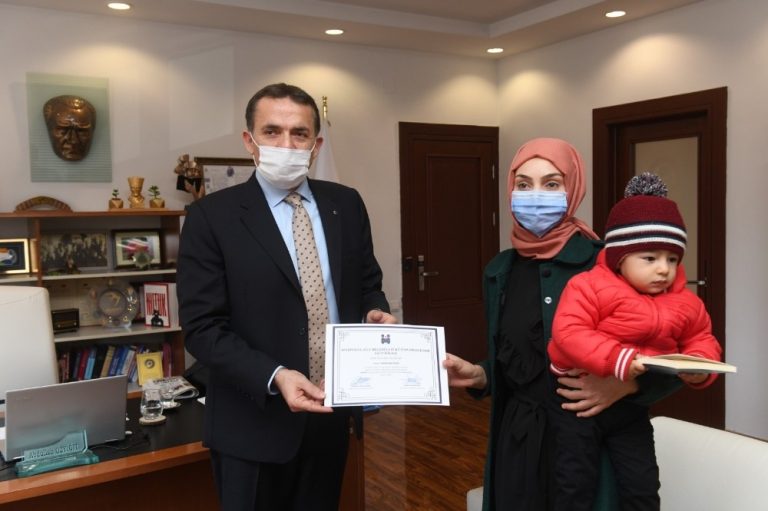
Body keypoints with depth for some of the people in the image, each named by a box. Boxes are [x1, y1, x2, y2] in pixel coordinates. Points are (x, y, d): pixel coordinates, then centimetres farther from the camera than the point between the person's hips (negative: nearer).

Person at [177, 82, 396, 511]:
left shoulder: (347, 205, 3)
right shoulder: (212, 216, -10)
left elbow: (367, 284, 12)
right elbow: (203, 327, -13)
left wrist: (376, 314, -11)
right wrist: (274, 377, -27)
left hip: (331, 412, 4)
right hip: (255, 421, -4)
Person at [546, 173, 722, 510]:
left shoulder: (685, 304, -2)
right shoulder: (589, 286, -19)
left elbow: (702, 340, 10)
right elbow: (569, 332, -27)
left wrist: (700, 367, -14)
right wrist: (617, 360, -36)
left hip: (632, 405, 4)